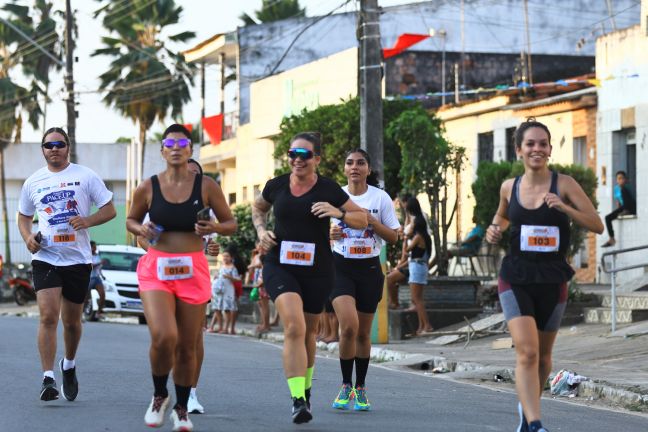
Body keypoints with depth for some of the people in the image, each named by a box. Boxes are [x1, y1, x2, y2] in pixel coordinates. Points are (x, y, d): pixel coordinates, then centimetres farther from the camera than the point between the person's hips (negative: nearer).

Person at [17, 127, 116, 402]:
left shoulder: (85, 176, 1)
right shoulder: (33, 182, 8)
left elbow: (109, 210, 2)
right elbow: (24, 216, 20)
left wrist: (87, 221, -16)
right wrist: (28, 237, -1)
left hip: (78, 258, 0)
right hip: (45, 258, 0)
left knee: (71, 321, 11)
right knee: (48, 316, -16)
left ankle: (69, 366, 38)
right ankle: (48, 379, -17)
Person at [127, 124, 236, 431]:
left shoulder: (206, 186, 0)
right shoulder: (148, 187, 1)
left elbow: (231, 224, 8)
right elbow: (131, 220, 16)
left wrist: (215, 228, -13)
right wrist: (141, 229, -6)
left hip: (193, 270, 1)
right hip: (156, 268, -1)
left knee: (187, 347, 5)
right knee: (164, 337, -21)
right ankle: (159, 395, 7)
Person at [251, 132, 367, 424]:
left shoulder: (329, 190, -4)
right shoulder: (276, 186, 1)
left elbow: (363, 219, 2)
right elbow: (258, 208, 23)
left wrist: (339, 213, -17)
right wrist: (261, 230, 3)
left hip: (317, 270, 1)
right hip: (280, 265, -1)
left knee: (308, 330, 16)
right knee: (294, 326, -21)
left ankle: (305, 389, 42)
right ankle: (298, 401, -27)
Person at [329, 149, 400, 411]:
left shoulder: (380, 198, -1)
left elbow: (393, 237, 0)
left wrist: (371, 220, -15)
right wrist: (331, 233, -12)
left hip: (369, 268, 1)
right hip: (340, 266, -1)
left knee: (363, 333, 7)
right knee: (349, 326, -19)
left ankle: (360, 389, 23)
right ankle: (346, 385, -3)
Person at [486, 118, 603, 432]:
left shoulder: (563, 184, -5)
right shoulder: (509, 187, 3)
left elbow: (597, 225, -7)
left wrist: (564, 208, -21)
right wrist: (495, 229, 3)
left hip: (553, 280, 0)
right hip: (516, 279, 0)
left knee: (543, 355, 16)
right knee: (527, 352, -17)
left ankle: (527, 406, 42)